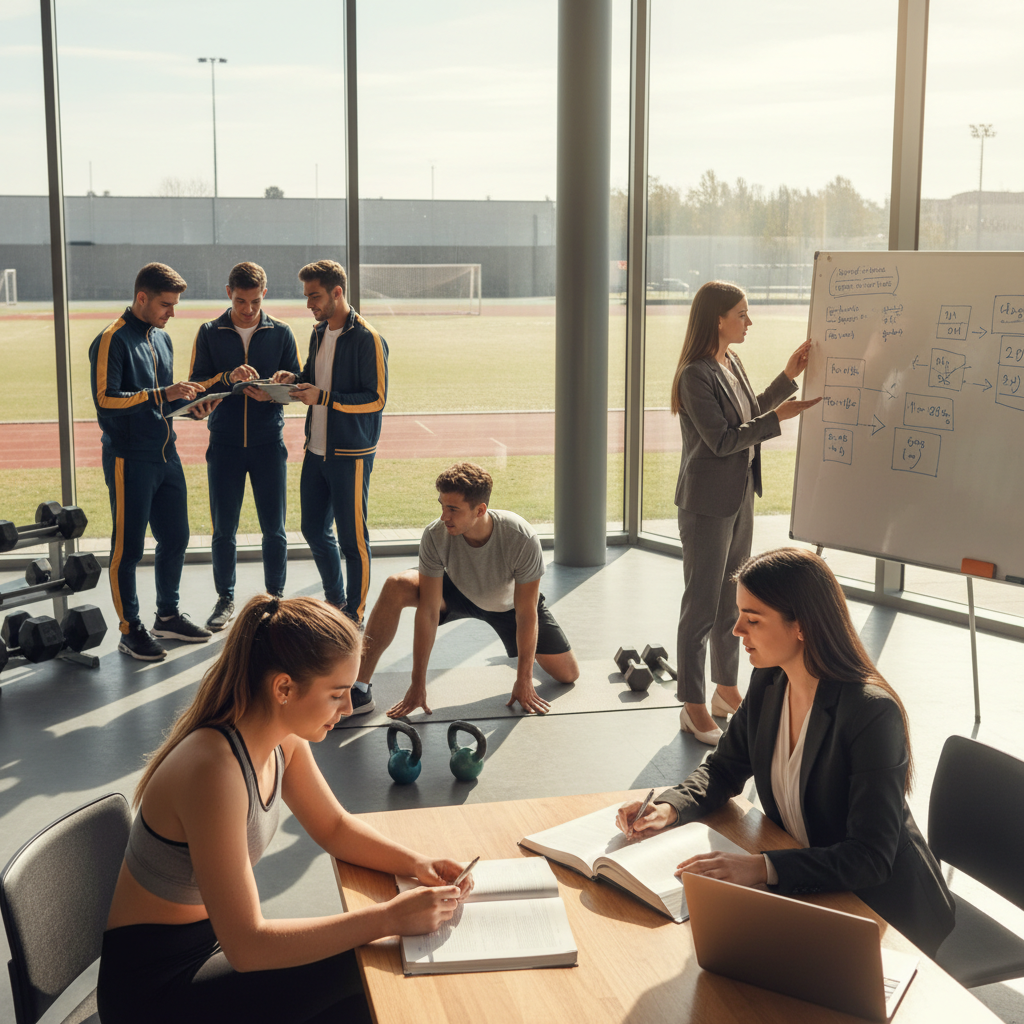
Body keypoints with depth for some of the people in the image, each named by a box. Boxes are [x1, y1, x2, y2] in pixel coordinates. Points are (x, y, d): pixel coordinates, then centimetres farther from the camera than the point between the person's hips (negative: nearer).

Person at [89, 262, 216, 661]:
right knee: (128, 547, 1)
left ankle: (167, 616, 29)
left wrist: (190, 406, 4)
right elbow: (105, 398, -20)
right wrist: (163, 394, -23)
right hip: (129, 459, -8)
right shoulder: (112, 340, -11)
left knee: (175, 538, 14)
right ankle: (130, 629, 11)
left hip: (166, 455, 8)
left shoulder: (162, 339, 15)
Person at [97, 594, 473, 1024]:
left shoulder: (283, 740, -5)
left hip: (211, 944, 8)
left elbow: (334, 827, 11)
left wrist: (416, 864, -7)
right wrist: (388, 918, -31)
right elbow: (246, 947, -32)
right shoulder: (215, 771, -32)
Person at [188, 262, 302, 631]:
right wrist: (228, 378, -18)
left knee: (274, 529, 3)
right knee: (223, 529, 6)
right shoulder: (210, 333, 5)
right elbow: (196, 385, 0)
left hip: (268, 441, 0)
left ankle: (275, 597, 18)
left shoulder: (281, 333, 5)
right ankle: (225, 598, 21)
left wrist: (272, 393, -16)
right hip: (224, 442, 0)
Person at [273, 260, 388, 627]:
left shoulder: (367, 339, -14)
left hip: (350, 455, -8)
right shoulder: (319, 333, 11)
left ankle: (355, 613, 14)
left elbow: (376, 398, -17)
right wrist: (295, 379, 3)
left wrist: (323, 398, -21)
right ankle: (334, 600, 34)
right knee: (314, 529, 15)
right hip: (316, 449, 8)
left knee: (352, 537, 1)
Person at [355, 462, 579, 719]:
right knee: (395, 587, -29)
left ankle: (522, 647, 33)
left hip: (508, 603, 0)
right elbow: (428, 612, -28)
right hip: (457, 592, 0)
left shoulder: (523, 539, -38)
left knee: (568, 674, -3)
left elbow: (526, 613, -28)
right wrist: (418, 684, -26)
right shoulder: (435, 536, -34)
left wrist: (524, 680, -22)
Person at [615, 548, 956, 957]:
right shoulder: (768, 683, -3)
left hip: (887, 912, -6)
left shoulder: (872, 712, -25)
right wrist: (669, 807, -9)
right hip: (808, 891, 7)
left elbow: (870, 858, -28)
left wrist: (764, 867, -39)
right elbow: (724, 768, 12)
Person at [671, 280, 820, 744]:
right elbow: (722, 440, -21)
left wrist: (787, 376, 12)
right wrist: (778, 417, -19)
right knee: (701, 605, -1)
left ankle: (726, 689, 31)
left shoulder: (732, 363, 9)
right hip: (707, 504, -9)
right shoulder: (696, 375, -18)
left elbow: (751, 414, 20)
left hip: (739, 498, 9)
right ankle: (692, 706, 8)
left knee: (731, 600, 17)